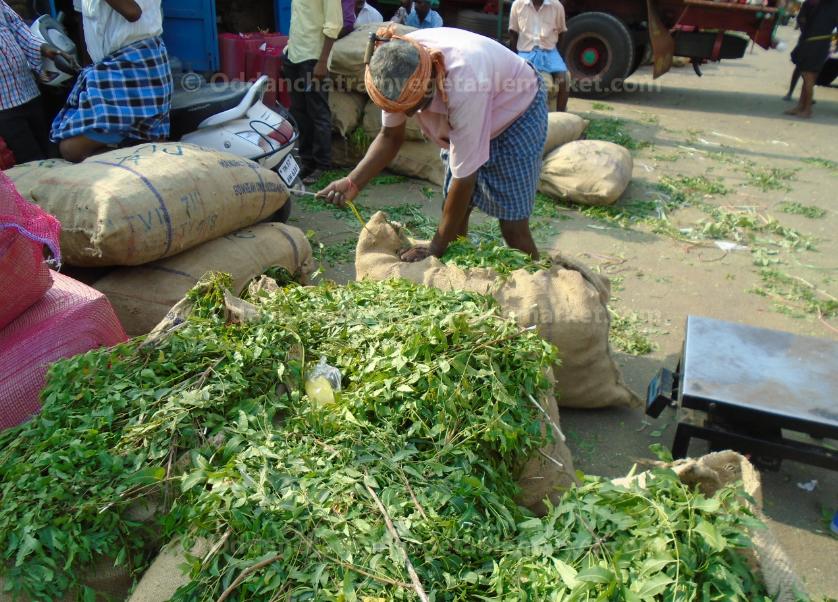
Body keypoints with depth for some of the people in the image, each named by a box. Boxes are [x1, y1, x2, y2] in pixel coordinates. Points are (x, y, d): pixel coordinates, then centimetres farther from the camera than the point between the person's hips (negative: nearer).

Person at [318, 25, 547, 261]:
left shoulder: (463, 87, -42)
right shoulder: (398, 70, -24)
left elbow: (464, 177, -35)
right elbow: (390, 136, -10)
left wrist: (435, 249, -28)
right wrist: (353, 182, -26)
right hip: (464, 122, 6)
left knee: (513, 228, -11)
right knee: (455, 218, 2)